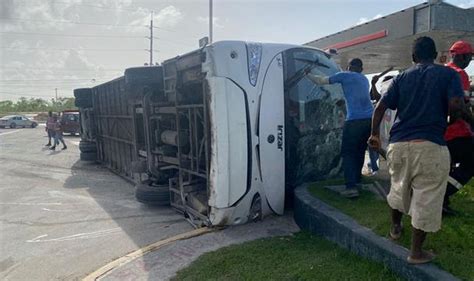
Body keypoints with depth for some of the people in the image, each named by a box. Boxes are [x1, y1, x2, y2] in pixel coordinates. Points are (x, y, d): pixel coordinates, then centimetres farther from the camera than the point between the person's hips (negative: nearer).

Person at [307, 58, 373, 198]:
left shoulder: (345, 75, 5)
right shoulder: (364, 79, 24)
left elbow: (321, 81, 6)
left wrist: (308, 74, 22)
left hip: (354, 120, -6)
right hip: (369, 118, 6)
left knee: (348, 153, -3)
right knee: (360, 151, 19)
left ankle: (351, 186, -13)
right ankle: (357, 179, 29)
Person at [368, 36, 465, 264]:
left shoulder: (401, 77, 12)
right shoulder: (448, 74, 4)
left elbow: (380, 107, 3)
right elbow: (455, 104, -12)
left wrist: (375, 134, 12)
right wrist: (463, 105, 11)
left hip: (398, 143, 4)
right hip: (429, 145, -4)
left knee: (398, 187, 24)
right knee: (425, 198, 5)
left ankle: (395, 227, 45)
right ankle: (416, 252, 13)